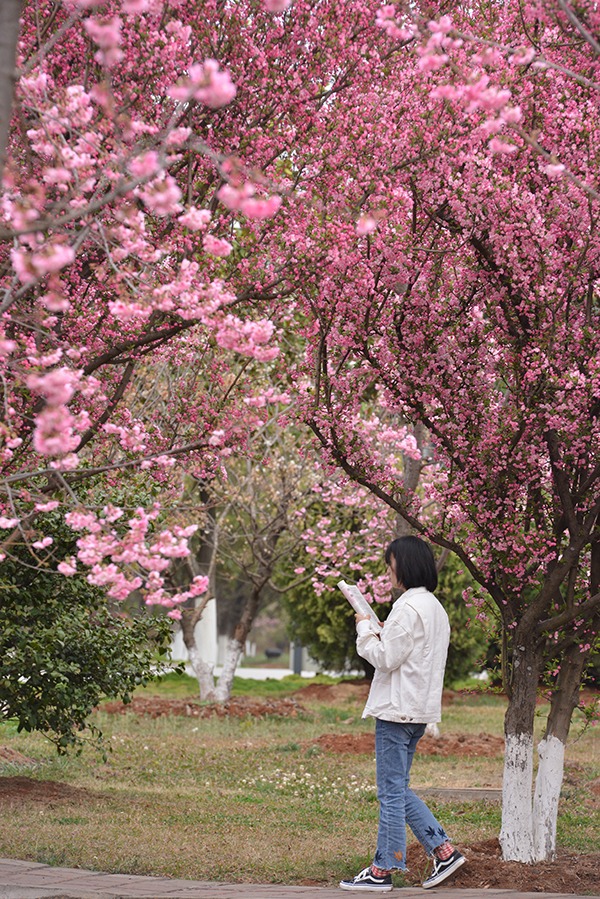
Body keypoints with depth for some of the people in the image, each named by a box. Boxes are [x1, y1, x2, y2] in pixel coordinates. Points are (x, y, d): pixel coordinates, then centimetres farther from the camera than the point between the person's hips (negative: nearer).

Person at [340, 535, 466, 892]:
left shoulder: (408, 608, -16)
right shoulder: (436, 608, 15)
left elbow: (386, 659, -17)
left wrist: (365, 629, -3)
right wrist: (381, 633, 12)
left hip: (398, 710, -10)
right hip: (419, 710, 10)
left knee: (392, 792, -3)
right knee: (398, 790, 16)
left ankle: (382, 871, 4)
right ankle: (445, 851, 12)